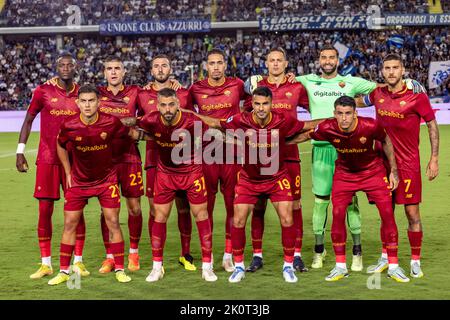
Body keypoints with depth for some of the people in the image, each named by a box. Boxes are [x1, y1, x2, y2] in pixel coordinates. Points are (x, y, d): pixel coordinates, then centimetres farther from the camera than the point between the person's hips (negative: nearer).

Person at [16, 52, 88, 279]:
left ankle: (78, 261, 12)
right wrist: (20, 151, 0)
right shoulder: (43, 90, -1)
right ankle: (46, 264, 9)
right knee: (45, 209, -1)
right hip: (47, 159, -1)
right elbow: (28, 120, 5)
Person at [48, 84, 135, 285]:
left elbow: (129, 134, 5)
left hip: (106, 179, -1)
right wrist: (68, 173, 4)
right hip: (78, 181, 1)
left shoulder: (111, 122, -17)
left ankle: (119, 269, 8)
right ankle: (64, 271, 12)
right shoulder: (69, 125, -15)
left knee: (113, 222, -3)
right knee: (69, 224, 1)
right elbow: (61, 146, 5)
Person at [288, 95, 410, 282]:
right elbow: (306, 135, -4)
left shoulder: (370, 126, -28)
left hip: (373, 171, -1)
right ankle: (340, 267, 5)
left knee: (387, 214, -7)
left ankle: (393, 267, 5)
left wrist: (393, 171, -5)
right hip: (344, 173, 1)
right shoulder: (328, 129, -25)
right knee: (337, 214, -10)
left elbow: (386, 141, -7)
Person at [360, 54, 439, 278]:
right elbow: (358, 101, 26)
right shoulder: (378, 94, 3)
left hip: (408, 164, -4)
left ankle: (415, 262, 9)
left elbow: (432, 125, -2)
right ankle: (385, 259, 22)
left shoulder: (416, 96, -9)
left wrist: (434, 158, -5)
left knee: (412, 212, -2)